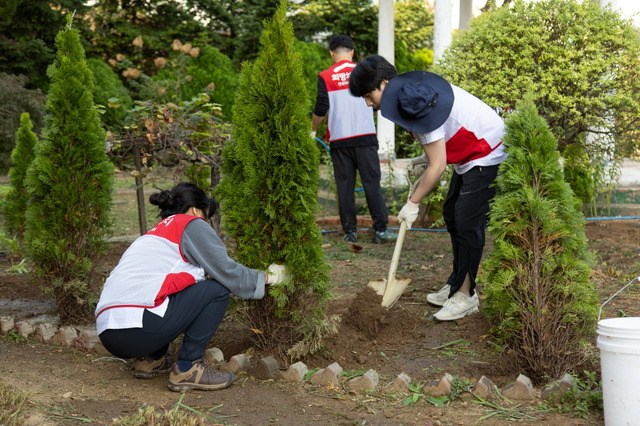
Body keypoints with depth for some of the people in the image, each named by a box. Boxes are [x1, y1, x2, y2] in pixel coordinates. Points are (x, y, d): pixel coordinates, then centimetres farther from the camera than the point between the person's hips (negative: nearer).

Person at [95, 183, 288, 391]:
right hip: (138, 328, -9)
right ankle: (187, 369, 1)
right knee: (217, 291, 2)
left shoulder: (155, 233, 29)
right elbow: (227, 272, 3)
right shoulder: (191, 224, 5)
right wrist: (266, 277, 20)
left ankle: (151, 360, 19)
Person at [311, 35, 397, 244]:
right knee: (372, 183, 2)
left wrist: (313, 130, 13)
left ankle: (350, 231, 8)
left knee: (345, 186, 6)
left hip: (339, 139, 0)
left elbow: (320, 110, -4)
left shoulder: (325, 77, -1)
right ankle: (380, 230, 2)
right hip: (365, 136, 0)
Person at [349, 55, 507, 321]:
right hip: (469, 154, 11)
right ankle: (457, 284, 22)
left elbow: (438, 166, -25)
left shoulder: (416, 106, -28)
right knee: (451, 215, 14)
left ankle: (466, 296, -1)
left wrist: (413, 203, -16)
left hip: (488, 154, -11)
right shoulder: (411, 87, 0)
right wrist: (428, 154, 10)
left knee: (467, 222, -9)